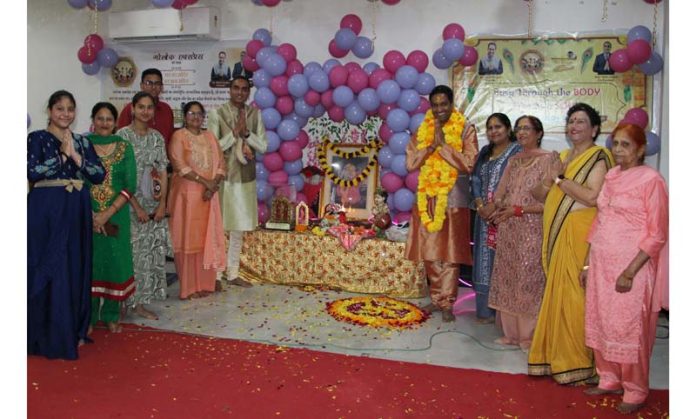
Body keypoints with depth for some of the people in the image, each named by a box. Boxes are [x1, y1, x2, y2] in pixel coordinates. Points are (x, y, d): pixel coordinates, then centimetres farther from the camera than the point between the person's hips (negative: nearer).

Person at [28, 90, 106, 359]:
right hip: (46, 211, -4)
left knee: (76, 270, 8)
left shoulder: (82, 142, 13)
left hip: (77, 212, 5)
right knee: (49, 271, -2)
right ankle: (49, 336, 7)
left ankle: (73, 331, 20)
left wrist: (75, 156, -8)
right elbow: (32, 172, -14)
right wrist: (62, 154, -11)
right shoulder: (37, 138, 0)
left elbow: (100, 175, 3)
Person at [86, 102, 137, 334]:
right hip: (87, 214, -1)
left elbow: (130, 186, -4)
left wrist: (107, 213, -13)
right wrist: (90, 213, -14)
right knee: (89, 261, 2)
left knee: (115, 260, 5)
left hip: (117, 214, 1)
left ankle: (111, 315, 19)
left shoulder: (124, 147, 3)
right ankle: (89, 316, 16)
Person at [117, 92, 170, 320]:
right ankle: (124, 302, 12)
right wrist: (137, 207, -14)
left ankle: (140, 302, 17)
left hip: (154, 205, 5)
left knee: (152, 252, 6)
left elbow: (163, 172, 7)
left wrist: (162, 204, -3)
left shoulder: (157, 137, 9)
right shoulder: (123, 135, -6)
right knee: (131, 252, -3)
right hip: (130, 203, -5)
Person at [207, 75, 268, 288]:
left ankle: (233, 273, 22)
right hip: (223, 177, -4)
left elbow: (263, 146, 1)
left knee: (239, 228, 11)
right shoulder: (217, 114, -7)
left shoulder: (255, 114, 5)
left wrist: (246, 133, -14)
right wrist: (234, 133, -18)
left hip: (246, 178, 4)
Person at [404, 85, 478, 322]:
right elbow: (410, 163, -1)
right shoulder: (422, 130, 8)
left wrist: (443, 144, -15)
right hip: (427, 199, 4)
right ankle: (437, 298, 21)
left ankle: (447, 303, 8)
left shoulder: (466, 129, -2)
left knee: (449, 254, -1)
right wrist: (432, 145, -12)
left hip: (453, 200, -3)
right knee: (430, 252, 8)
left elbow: (468, 164, -12)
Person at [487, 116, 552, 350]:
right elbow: (499, 193, 11)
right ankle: (511, 332, 20)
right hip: (508, 230, 6)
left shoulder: (547, 159, -6)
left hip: (532, 230, -6)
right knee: (508, 278, 8)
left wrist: (517, 210, -15)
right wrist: (495, 207, -10)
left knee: (529, 280, -2)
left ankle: (529, 335, 12)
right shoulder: (514, 161, 14)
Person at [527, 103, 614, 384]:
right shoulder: (561, 157, 18)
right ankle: (556, 355, 18)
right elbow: (539, 194, 13)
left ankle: (576, 362, 7)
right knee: (556, 294, 8)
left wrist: (560, 178, -11)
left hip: (579, 235, -7)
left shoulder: (599, 157, -4)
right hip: (556, 234, 7)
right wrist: (550, 177, -7)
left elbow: (592, 196, -19)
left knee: (573, 295, -5)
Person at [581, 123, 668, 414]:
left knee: (629, 330, 2)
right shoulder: (610, 177, 10)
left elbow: (657, 234, -12)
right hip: (601, 264, 6)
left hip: (631, 266, -6)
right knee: (599, 323, 12)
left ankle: (635, 391, 19)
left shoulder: (651, 180, -10)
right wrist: (587, 264, 12)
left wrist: (629, 272, -16)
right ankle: (609, 380, 29)